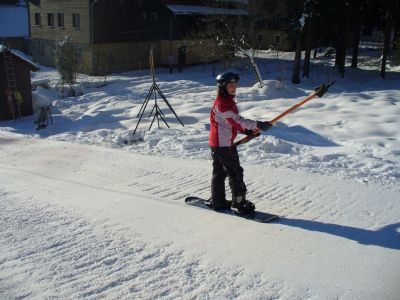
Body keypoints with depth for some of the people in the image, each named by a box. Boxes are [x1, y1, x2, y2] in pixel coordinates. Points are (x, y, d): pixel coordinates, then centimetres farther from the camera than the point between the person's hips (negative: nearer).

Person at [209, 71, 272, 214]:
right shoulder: (222, 103, -19)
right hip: (223, 144, -10)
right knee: (235, 172, -4)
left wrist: (246, 130, 5)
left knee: (219, 172, 15)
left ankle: (218, 201, 23)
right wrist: (257, 124, -27)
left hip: (217, 144, 10)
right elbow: (236, 121, -26)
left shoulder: (228, 101, 14)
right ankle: (239, 202, 3)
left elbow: (231, 122, 18)